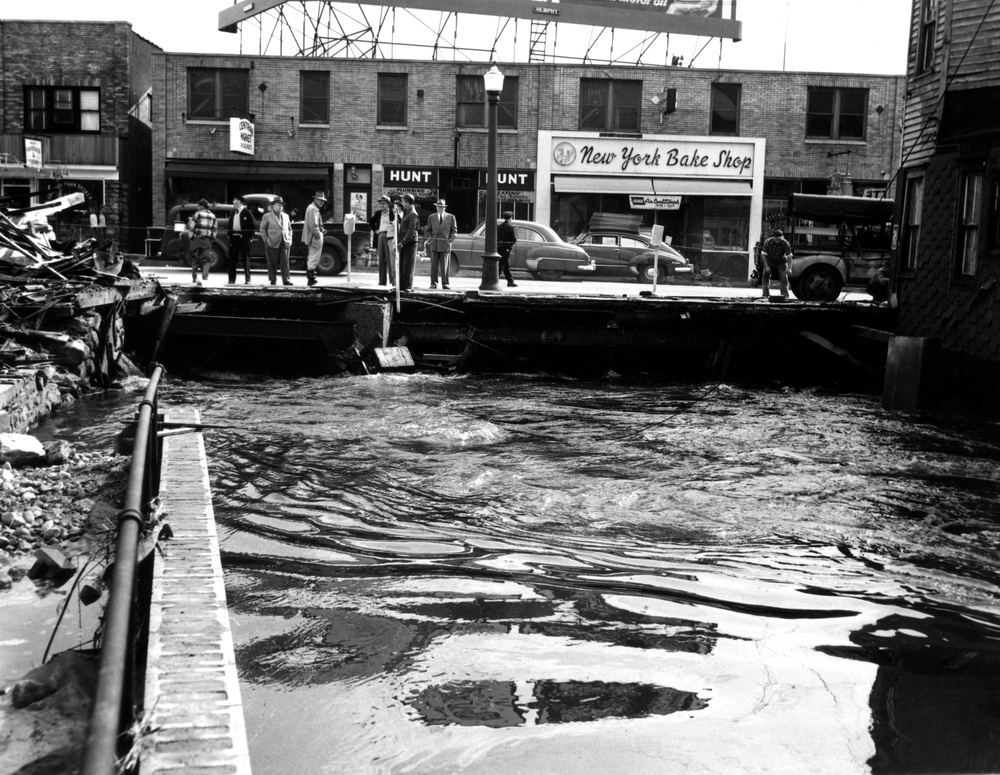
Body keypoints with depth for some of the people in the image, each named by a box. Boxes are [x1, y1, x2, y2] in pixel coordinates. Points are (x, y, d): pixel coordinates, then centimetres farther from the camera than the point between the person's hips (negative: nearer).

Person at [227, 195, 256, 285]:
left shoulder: (246, 212, -2)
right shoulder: (233, 213, 15)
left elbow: (254, 225, -4)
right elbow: (230, 225, 21)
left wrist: (250, 236, -8)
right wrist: (229, 235, 9)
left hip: (243, 238, -5)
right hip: (234, 238, 5)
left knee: (246, 259, 1)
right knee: (232, 259, 3)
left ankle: (247, 280, 6)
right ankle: (232, 280, 7)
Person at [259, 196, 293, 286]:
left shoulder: (285, 216, 16)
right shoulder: (267, 216, 3)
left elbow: (289, 228, 22)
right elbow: (262, 229, 2)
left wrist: (289, 239, 9)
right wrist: (266, 240, -6)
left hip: (284, 243, 3)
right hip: (272, 244, -3)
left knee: (285, 262, -3)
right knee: (272, 263, 1)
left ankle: (286, 280, -3)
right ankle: (273, 280, 10)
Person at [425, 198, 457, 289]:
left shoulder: (451, 217, 9)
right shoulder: (431, 217, 13)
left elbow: (454, 230, 10)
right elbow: (428, 230, 15)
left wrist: (452, 238, -5)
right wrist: (428, 238, -2)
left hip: (445, 245, -1)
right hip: (434, 244, 1)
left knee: (444, 266, -1)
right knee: (434, 265, 0)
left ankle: (445, 283, 4)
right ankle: (433, 283, 4)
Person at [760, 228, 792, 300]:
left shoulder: (785, 243, -22)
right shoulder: (767, 242, -23)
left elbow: (789, 256, -17)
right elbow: (763, 254, -18)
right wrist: (766, 266, -23)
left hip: (781, 262, 0)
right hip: (769, 262, 0)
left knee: (784, 277, -6)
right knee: (765, 275, -9)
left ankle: (785, 294, 4)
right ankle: (766, 294, -3)